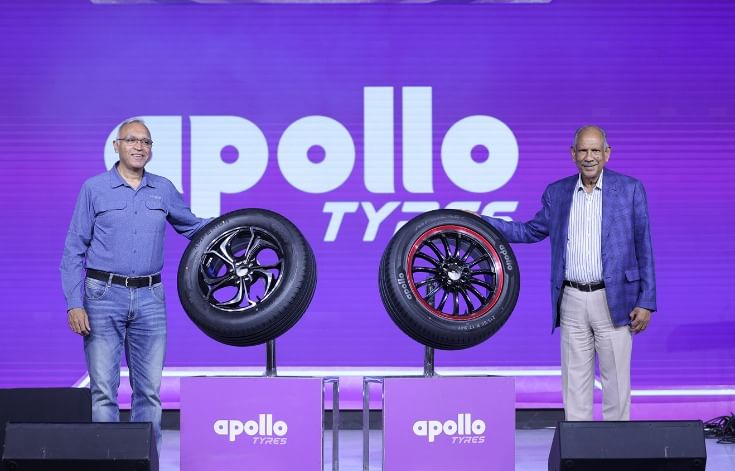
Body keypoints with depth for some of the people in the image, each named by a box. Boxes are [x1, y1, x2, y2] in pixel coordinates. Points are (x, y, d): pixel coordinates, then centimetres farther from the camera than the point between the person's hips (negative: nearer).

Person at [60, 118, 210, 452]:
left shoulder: (164, 190, 10)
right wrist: (74, 304, -8)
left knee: (149, 389, 4)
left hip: (150, 299, 3)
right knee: (104, 389, -4)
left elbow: (191, 225, 26)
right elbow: (74, 250, 0)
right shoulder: (94, 189, 2)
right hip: (104, 296, -3)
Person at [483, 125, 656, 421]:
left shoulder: (630, 189, -1)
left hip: (613, 301, -3)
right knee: (574, 382, 7)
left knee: (616, 382, 1)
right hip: (572, 301, 3)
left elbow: (643, 248, -1)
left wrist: (646, 302, -5)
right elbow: (531, 231, 20)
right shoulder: (557, 193, 8)